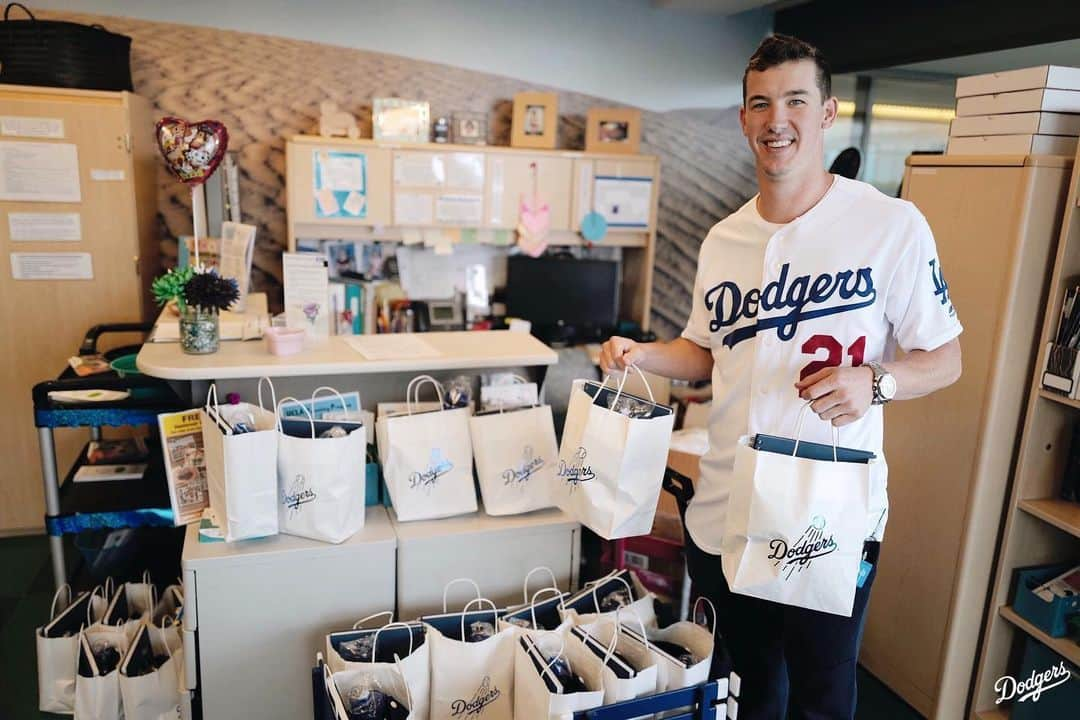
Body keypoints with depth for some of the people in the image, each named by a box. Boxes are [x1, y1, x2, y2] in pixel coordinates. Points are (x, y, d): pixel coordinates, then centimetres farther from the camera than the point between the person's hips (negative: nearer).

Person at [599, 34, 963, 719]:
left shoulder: (892, 224, -10)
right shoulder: (723, 239, 6)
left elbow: (945, 359, -6)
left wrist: (873, 379, -26)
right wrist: (641, 354, -2)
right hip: (724, 510, 5)